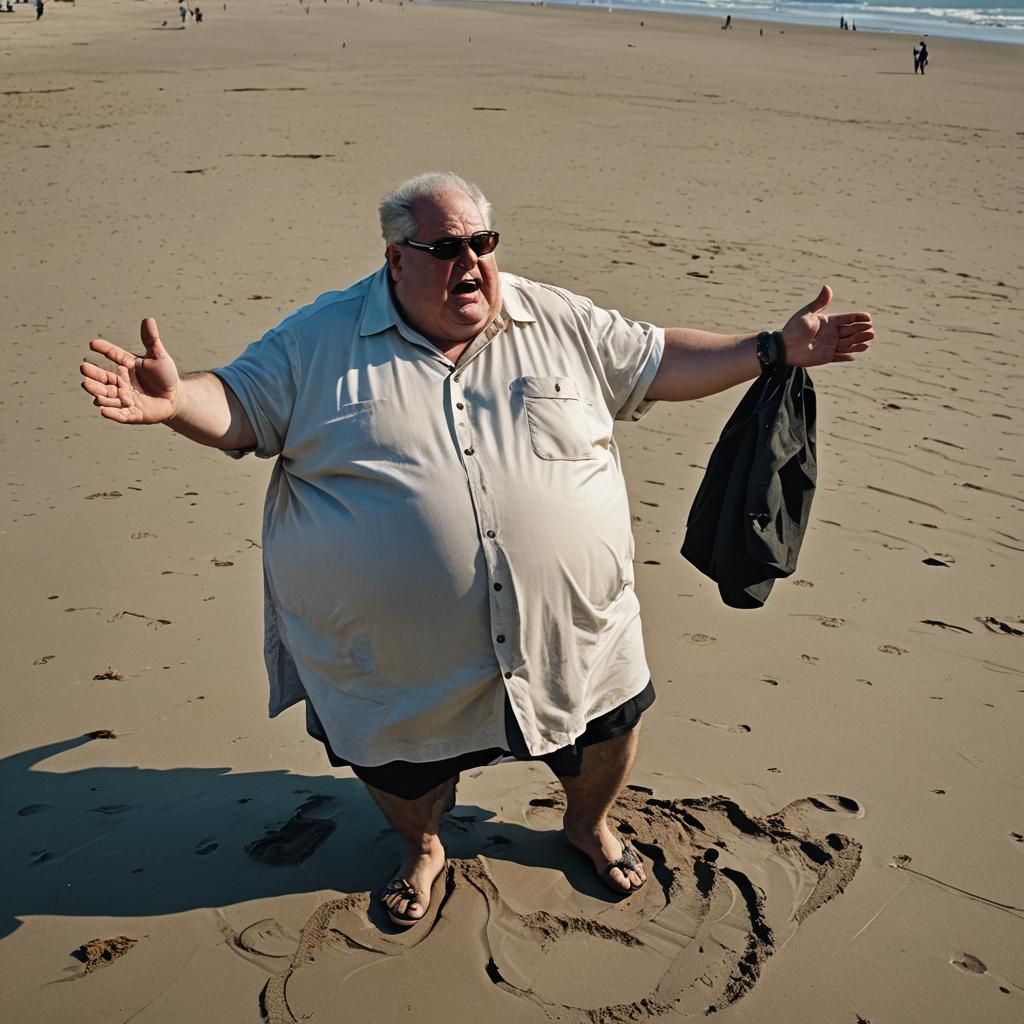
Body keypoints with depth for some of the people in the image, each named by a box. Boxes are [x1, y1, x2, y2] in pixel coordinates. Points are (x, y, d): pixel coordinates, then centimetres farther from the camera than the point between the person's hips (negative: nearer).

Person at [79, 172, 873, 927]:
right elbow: (237, 407, -2)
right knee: (401, 772, 19)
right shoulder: (322, 339, -4)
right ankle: (421, 847, 55)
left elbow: (659, 363, 7)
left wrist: (776, 350, 2)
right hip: (395, 657, -1)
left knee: (607, 730, 19)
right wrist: (173, 399, -23)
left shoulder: (560, 323, 1)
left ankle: (589, 823, 54)